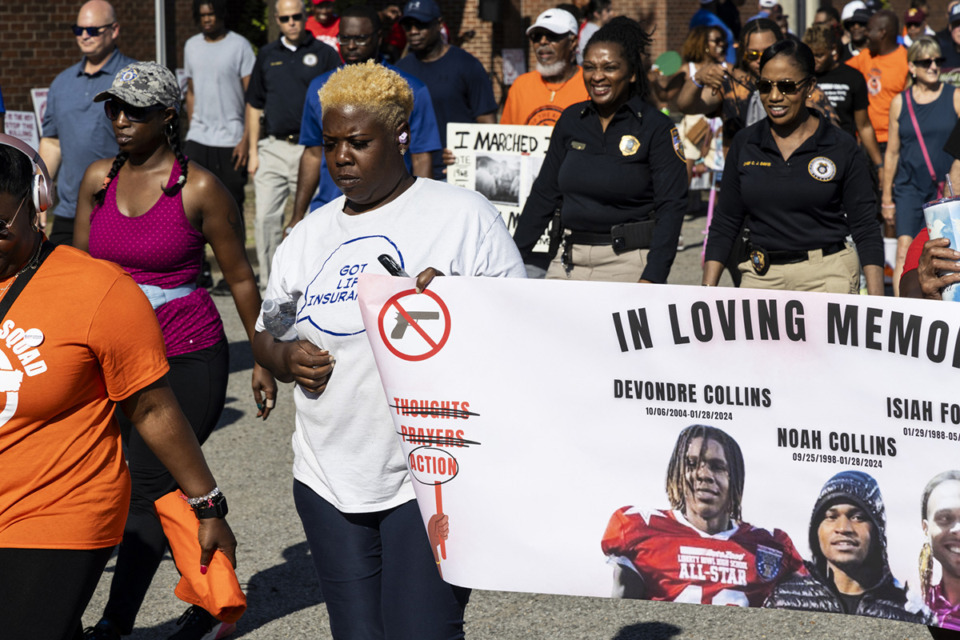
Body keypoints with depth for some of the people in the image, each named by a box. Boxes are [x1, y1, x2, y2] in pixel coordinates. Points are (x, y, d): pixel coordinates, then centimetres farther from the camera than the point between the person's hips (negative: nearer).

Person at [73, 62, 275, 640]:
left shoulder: (199, 189, -9)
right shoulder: (98, 180, 5)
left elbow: (240, 277, -1)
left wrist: (263, 359, 2)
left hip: (188, 357, -5)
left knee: (148, 489, -6)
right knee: (169, 491, 12)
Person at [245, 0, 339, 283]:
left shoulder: (324, 54, 3)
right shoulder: (267, 55, 12)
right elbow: (254, 105, 15)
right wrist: (253, 150, 9)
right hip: (273, 148, 3)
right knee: (266, 217, -1)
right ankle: (269, 283, 6)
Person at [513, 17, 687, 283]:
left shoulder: (657, 128, -4)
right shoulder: (571, 120, 10)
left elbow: (671, 207, -10)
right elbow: (544, 193, 15)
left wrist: (651, 280, -20)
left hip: (628, 261, -4)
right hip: (570, 260, 4)